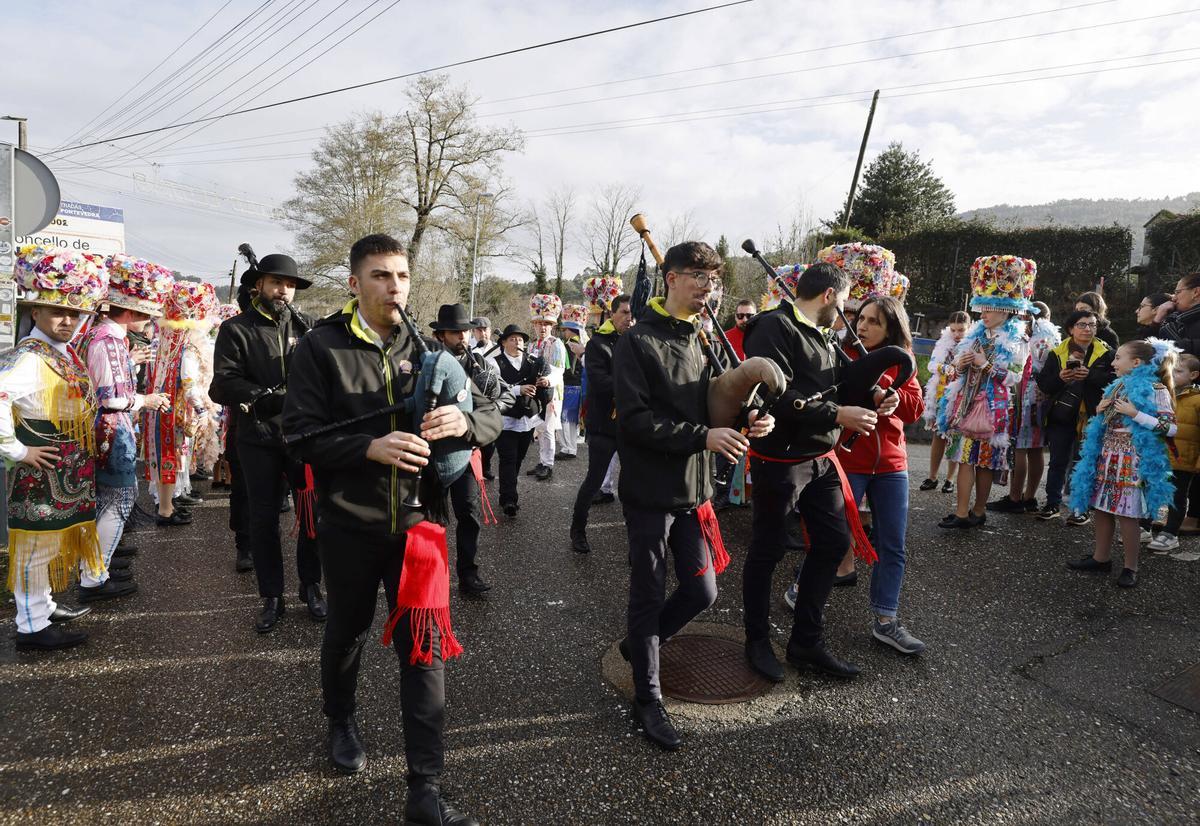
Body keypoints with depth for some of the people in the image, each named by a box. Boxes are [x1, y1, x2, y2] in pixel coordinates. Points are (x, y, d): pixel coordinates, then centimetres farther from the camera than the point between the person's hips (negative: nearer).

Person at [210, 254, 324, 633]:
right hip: (258, 439, -1)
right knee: (263, 520, 8)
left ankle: (311, 588, 24)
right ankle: (272, 598, 21)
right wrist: (265, 398, -21)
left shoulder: (305, 326, 6)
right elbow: (224, 383, -9)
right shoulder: (236, 329, 0)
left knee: (312, 514, 6)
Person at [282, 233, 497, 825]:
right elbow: (302, 434, -12)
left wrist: (463, 421, -22)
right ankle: (340, 720, 51)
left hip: (416, 520, 2)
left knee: (425, 647, 2)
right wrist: (371, 448, -27)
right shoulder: (321, 348, -6)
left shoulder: (425, 349, 2)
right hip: (349, 524, -1)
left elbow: (492, 416, 1)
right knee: (346, 631, 20)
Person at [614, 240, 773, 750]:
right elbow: (636, 418, -19)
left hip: (693, 489, 6)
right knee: (649, 596, 5)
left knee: (701, 592, 11)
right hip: (650, 491, -6)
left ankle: (638, 643, 37)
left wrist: (748, 423, -6)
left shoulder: (704, 340, 10)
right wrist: (703, 436, -24)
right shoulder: (637, 342, -11)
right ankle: (648, 699, 22)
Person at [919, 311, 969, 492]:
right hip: (941, 396, 3)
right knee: (938, 435, 7)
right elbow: (932, 364, -3)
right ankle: (932, 477, 14)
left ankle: (950, 479, 12)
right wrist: (944, 368, -23)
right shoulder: (944, 342, 3)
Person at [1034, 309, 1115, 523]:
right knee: (1058, 462, 10)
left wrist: (1090, 375, -22)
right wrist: (1059, 378, -17)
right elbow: (1043, 384, 1)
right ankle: (1053, 504, 22)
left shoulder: (1105, 354, 2)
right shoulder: (1057, 353, 6)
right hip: (1061, 416, 2)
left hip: (1090, 417, -2)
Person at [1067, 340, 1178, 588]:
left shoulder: (1155, 389, -10)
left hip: (1132, 460, -8)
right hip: (1107, 455, 8)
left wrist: (1135, 414, -22)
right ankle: (1101, 557, 24)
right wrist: (1100, 411, 5)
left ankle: (1130, 567, 10)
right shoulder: (1118, 386, 13)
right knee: (1101, 508, 12)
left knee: (1126, 514, -3)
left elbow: (1170, 427, -17)